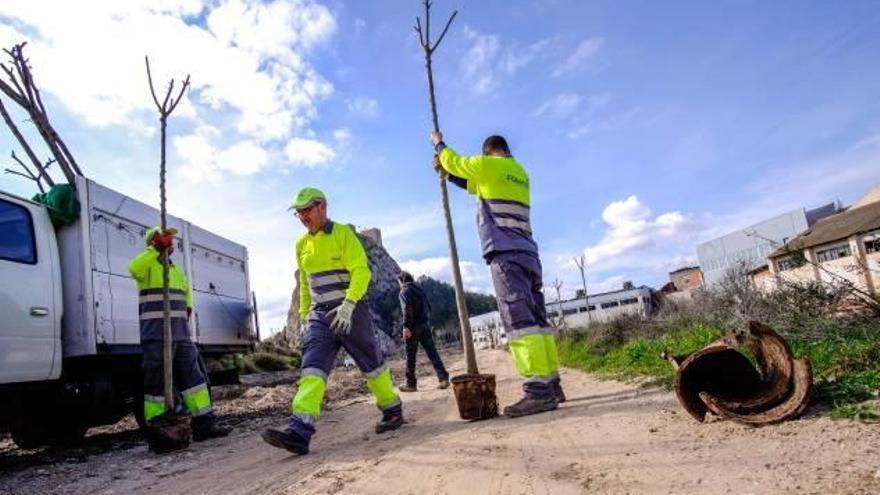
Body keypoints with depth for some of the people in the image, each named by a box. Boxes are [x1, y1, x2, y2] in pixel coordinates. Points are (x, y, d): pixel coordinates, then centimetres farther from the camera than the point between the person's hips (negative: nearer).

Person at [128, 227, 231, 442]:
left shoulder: (177, 270, 23)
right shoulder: (148, 265, -1)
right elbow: (134, 268, -26)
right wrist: (157, 248, -30)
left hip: (181, 335, 7)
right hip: (156, 336, -7)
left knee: (193, 376, 5)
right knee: (156, 382, -3)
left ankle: (204, 425, 8)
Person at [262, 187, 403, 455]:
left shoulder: (343, 233, -7)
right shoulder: (302, 244, 13)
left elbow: (361, 272, -17)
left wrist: (347, 305, -28)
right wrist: (304, 315, 18)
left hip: (350, 310, -5)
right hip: (319, 314, 5)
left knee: (371, 364, 7)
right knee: (312, 368, -11)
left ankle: (393, 410, 27)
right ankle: (299, 431, -19)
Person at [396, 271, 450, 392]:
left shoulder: (405, 291, -4)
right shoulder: (419, 289, 19)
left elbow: (407, 308, -19)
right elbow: (428, 306, 19)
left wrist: (406, 326, -22)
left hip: (413, 327, -6)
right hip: (424, 325, 6)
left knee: (410, 355, 3)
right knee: (432, 352, 2)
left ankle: (411, 384, 8)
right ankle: (444, 378, -8)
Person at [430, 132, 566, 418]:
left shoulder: (489, 165, 0)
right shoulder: (519, 173, 25)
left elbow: (455, 161, 16)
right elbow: (473, 184, 36)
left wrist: (439, 144, 34)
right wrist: (445, 170, 36)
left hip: (506, 254, -9)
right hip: (528, 254, 9)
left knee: (519, 320, -15)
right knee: (536, 320, 7)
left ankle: (539, 391, -21)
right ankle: (552, 385, 8)